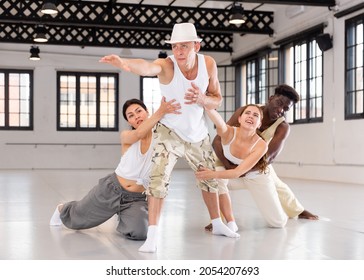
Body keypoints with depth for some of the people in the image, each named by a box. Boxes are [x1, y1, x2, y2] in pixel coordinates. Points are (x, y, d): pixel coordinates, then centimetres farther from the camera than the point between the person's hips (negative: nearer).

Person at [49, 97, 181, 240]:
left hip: (137, 199, 1)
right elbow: (139, 133, -37)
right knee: (77, 217, 17)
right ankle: (62, 209, 57)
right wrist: (160, 112, -52)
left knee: (139, 232, -26)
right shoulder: (126, 136, -13)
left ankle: (123, 216, 13)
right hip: (112, 190, 0)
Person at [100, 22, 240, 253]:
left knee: (210, 178, 18)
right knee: (159, 179, -22)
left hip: (198, 134, 5)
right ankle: (153, 236, -15)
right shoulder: (167, 65, -28)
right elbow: (147, 67, -52)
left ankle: (218, 224, 39)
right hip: (170, 132, -4)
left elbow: (217, 100, -7)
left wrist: (202, 99, -31)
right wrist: (125, 63, -75)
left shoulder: (208, 64, -16)